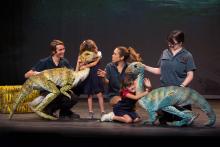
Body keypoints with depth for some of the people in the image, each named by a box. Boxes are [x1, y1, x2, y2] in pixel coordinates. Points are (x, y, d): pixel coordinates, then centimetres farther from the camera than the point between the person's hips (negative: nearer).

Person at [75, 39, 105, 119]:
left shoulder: (98, 53, 0)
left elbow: (94, 63, -13)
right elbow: (79, 67, 5)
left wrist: (85, 66, -17)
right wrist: (78, 63, -15)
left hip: (96, 76, -2)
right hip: (87, 76, 2)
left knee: (99, 94, -4)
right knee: (89, 95, 5)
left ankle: (102, 112, -2)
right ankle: (90, 112, 10)